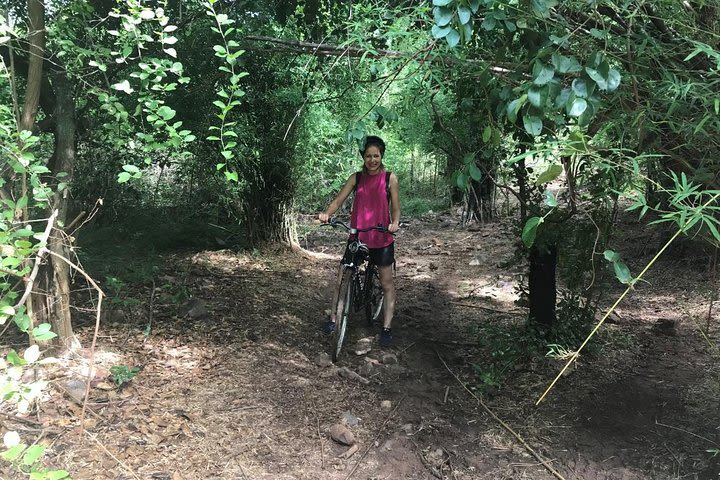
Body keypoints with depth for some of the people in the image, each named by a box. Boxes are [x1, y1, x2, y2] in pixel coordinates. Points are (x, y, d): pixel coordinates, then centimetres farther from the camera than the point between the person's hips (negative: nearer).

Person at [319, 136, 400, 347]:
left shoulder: (390, 178, -2)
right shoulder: (356, 178, 3)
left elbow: (395, 208, -2)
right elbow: (339, 199, -3)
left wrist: (395, 223, -23)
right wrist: (327, 213, -23)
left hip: (382, 237, -2)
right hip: (357, 236, 2)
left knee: (386, 283, 4)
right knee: (342, 279, 2)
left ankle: (387, 327, 13)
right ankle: (333, 318, 18)